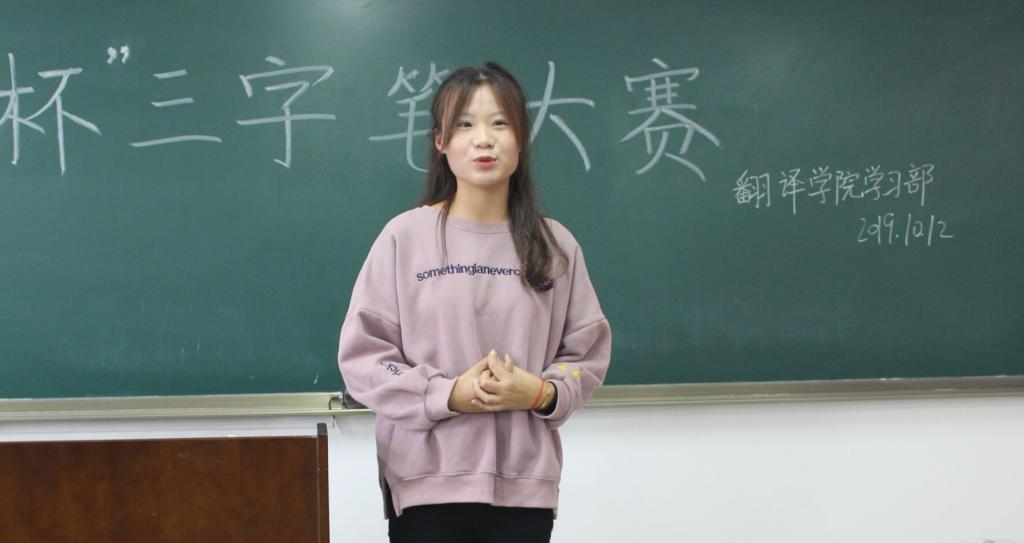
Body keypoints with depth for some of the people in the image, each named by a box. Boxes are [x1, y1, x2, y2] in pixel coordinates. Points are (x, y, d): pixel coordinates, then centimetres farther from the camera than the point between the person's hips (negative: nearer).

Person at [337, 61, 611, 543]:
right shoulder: (404, 237, -3)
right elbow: (362, 353, -4)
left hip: (526, 485, 2)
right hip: (426, 482, -2)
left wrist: (542, 392, -12)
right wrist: (447, 394, -15)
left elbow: (587, 353, 8)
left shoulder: (556, 245, 4)